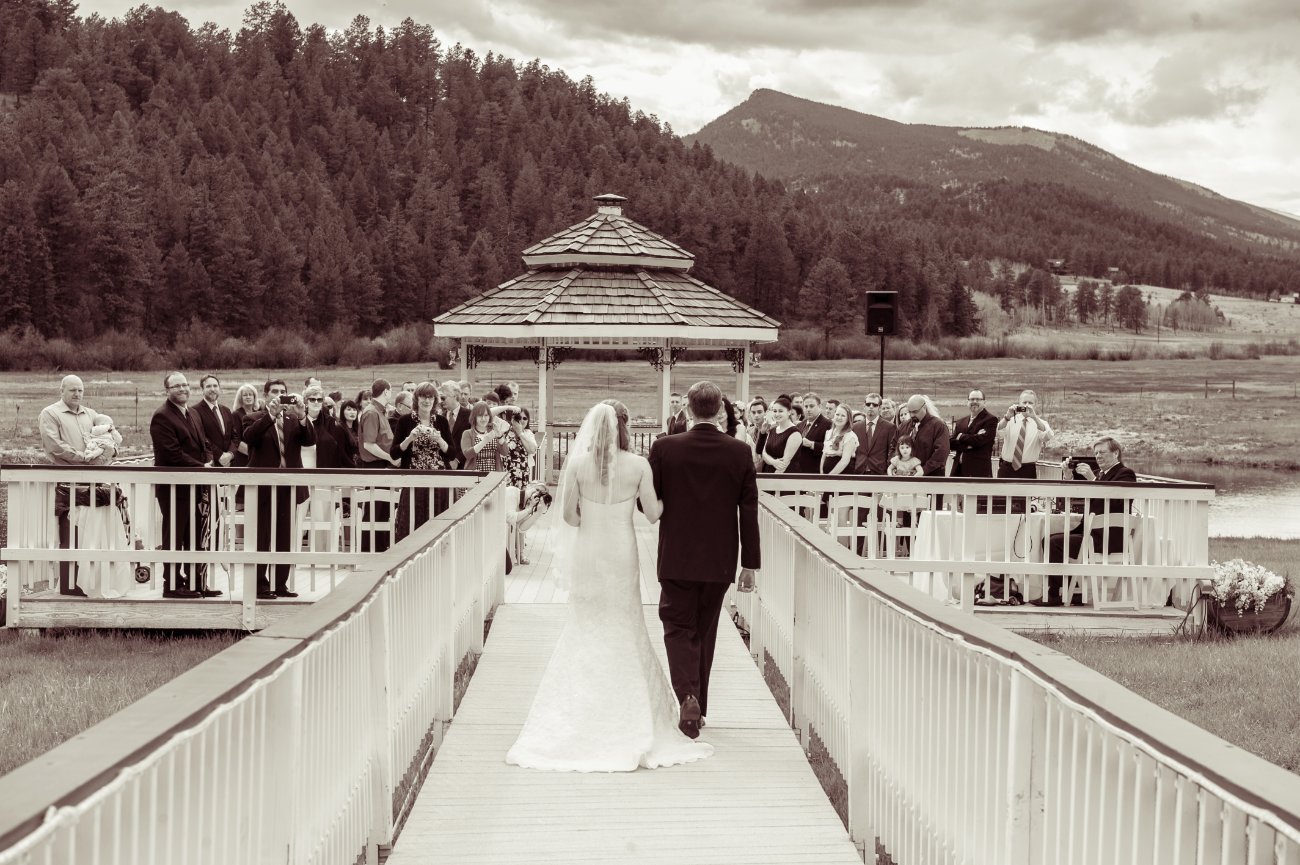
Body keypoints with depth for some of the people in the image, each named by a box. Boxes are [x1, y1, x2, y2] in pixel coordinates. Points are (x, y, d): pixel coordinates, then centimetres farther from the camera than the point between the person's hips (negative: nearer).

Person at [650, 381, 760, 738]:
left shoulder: (664, 449, -10)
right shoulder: (740, 453, -6)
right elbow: (749, 512, -3)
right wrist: (750, 564, 3)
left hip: (677, 559, -2)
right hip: (720, 560, 2)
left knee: (678, 628, 8)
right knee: (705, 631, 16)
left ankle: (687, 696, -15)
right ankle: (698, 708, 25)